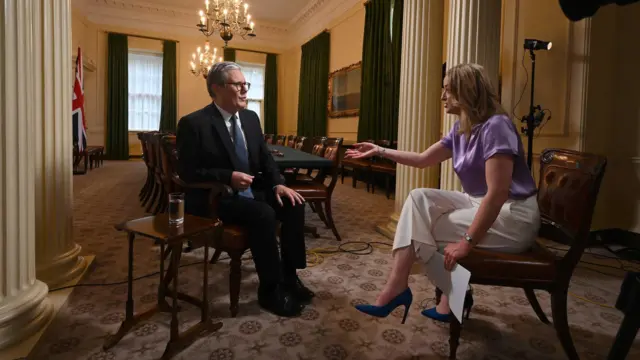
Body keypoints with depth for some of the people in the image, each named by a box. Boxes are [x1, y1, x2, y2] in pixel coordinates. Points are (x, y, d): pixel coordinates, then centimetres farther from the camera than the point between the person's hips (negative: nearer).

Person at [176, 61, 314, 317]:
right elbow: (187, 172, -14)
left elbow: (265, 158, 11)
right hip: (213, 197, -7)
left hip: (250, 191, 7)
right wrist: (228, 177, -25)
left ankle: (289, 276, 0)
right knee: (263, 214, -30)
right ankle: (270, 290, -14)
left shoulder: (251, 118, 9)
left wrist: (278, 184, -8)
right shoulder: (193, 123, -11)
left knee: (293, 205, -12)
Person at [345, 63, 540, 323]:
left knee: (423, 228, -11)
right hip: (480, 204, 9)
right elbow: (423, 159, 15)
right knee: (419, 198, -1)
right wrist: (380, 152, 12)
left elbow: (497, 193, -26)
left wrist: (467, 242, -25)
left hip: (512, 215, -9)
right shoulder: (460, 129, 6)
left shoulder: (495, 126, -21)